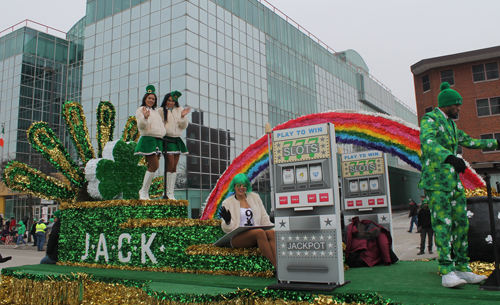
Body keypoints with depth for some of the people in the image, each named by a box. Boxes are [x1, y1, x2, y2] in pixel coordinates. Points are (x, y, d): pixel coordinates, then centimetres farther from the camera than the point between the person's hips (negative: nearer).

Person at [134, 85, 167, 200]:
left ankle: (145, 192, 8)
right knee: (154, 165, -15)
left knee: (152, 167, 3)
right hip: (148, 139, -8)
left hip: (158, 141, 8)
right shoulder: (141, 110, 1)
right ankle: (143, 191, -5)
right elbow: (141, 126, -13)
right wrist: (145, 117, -31)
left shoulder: (155, 112, 24)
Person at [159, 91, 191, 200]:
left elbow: (184, 126, 6)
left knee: (174, 167, 4)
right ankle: (168, 192, -4)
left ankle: (171, 192, 10)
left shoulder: (179, 110, 12)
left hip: (177, 140, 4)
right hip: (167, 139, -4)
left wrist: (183, 117, -9)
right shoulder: (161, 111, 3)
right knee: (170, 165, -12)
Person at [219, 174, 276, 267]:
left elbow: (264, 219, 19)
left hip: (255, 237, 3)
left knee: (271, 232, -30)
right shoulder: (227, 203, 9)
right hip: (237, 237, -3)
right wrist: (227, 221, -18)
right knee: (260, 232, -34)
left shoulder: (255, 197, 19)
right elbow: (228, 229, 5)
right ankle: (276, 266, -37)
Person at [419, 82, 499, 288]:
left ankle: (462, 269, 12)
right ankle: (446, 272, -11)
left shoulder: (450, 124, 22)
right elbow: (428, 142, -27)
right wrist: (451, 158, -43)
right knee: (442, 224, -11)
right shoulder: (430, 119, -7)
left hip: (454, 180, 9)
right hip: (436, 180, -9)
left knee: (461, 223, 7)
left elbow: (469, 142, 37)